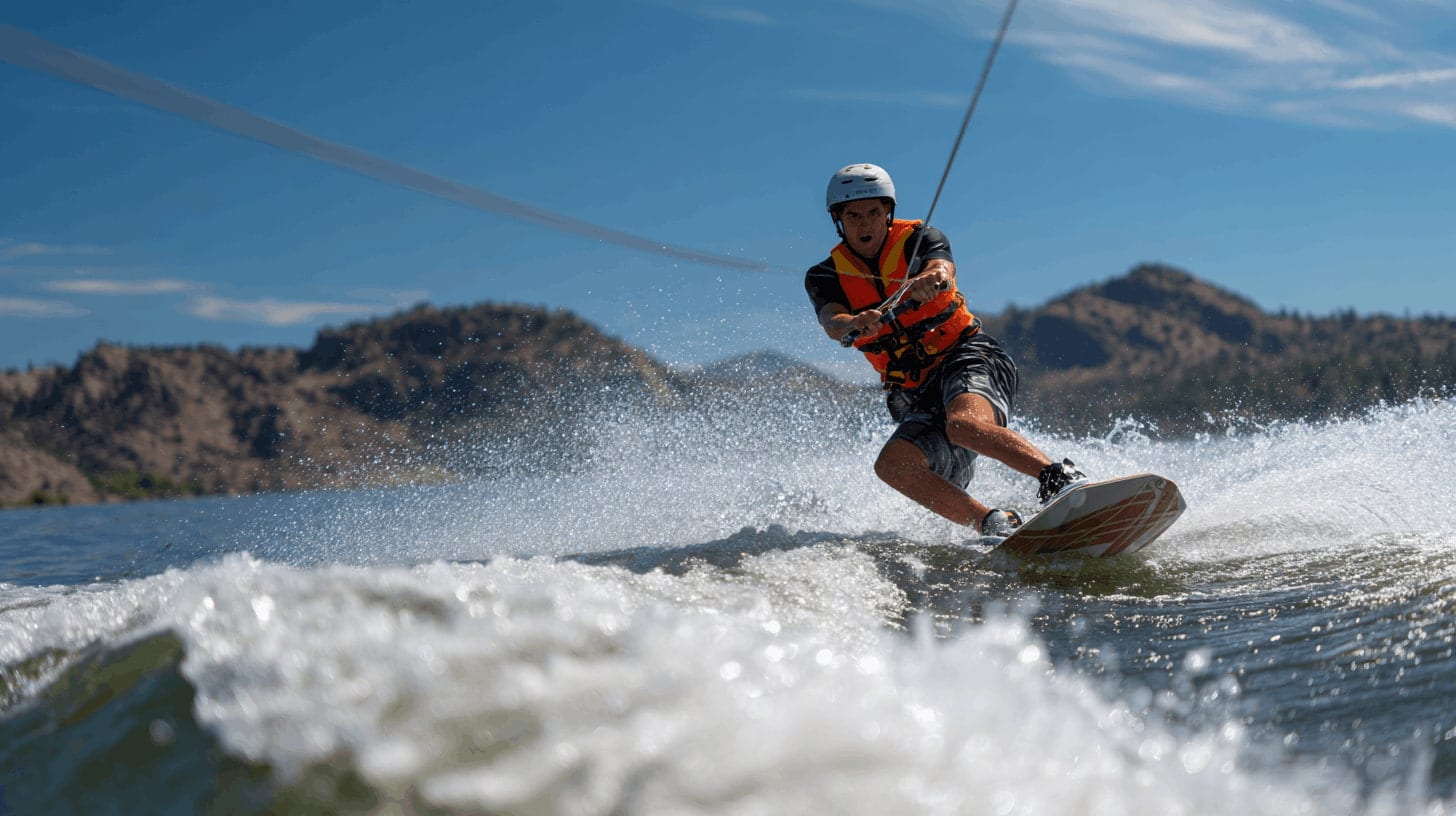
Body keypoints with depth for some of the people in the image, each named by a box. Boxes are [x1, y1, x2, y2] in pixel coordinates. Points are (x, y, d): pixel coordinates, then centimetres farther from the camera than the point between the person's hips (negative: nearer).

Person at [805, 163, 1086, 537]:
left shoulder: (919, 239, 0)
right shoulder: (826, 277, 5)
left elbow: (943, 270, -22)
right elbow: (832, 323, -16)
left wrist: (932, 279, -48)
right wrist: (856, 324, -41)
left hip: (968, 356, -3)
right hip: (917, 399, 4)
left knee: (963, 423, -36)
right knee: (892, 464, -25)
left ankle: (1064, 479, -45)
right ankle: (995, 522, -27)